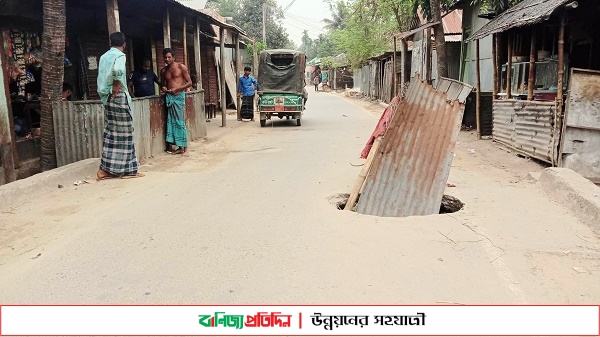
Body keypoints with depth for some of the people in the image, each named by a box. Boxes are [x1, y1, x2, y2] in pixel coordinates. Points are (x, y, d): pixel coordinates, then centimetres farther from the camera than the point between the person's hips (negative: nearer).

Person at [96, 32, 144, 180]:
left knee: (110, 132, 10)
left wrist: (108, 92, 11)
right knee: (124, 132, -2)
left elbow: (101, 77, 11)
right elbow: (117, 70, -28)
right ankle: (128, 170, 3)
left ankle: (105, 169, 8)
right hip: (119, 97, -7)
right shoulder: (120, 55, -8)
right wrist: (116, 88, -17)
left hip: (107, 97, 7)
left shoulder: (104, 57, 14)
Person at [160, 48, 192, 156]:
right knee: (171, 121, 2)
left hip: (179, 96, -5)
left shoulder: (181, 67, -1)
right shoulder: (163, 71, 14)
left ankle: (184, 148, -6)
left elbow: (189, 82, -3)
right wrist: (163, 88, 2)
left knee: (180, 122, -9)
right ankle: (179, 147, 8)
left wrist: (176, 89, -13)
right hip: (169, 97, 5)